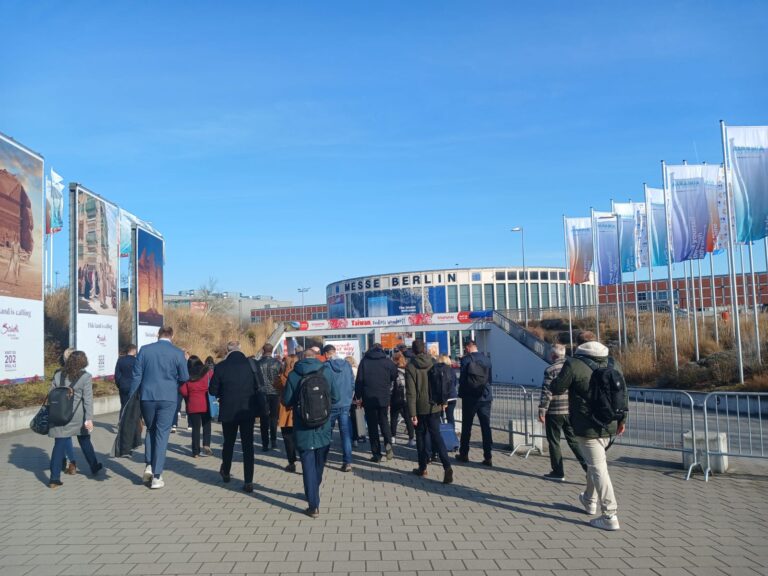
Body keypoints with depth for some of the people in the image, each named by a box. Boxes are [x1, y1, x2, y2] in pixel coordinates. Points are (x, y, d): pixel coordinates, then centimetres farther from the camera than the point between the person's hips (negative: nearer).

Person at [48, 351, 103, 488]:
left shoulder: (58, 375, 5)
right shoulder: (85, 377, -7)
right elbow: (88, 400, -11)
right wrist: (89, 418, -13)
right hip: (78, 417, -2)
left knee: (59, 445, 1)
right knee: (85, 442, 17)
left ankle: (54, 478, -4)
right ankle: (94, 467, 33)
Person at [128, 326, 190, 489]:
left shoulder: (145, 350, 0)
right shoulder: (178, 353, -4)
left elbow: (136, 375, 1)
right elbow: (184, 378, 0)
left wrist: (131, 397, 6)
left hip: (147, 397, 2)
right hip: (168, 398, -2)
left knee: (151, 429, 22)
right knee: (162, 434, 4)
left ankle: (149, 465, 12)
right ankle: (156, 476, 4)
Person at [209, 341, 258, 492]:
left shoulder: (221, 366, -8)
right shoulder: (250, 364, -6)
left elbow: (213, 391, -3)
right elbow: (257, 386, 1)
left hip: (228, 411, 0)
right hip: (248, 410, 0)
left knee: (228, 443, 20)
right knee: (248, 445, 4)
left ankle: (226, 473, 38)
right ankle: (248, 481, 0)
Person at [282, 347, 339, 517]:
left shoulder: (293, 375, -7)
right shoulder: (326, 372, -4)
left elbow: (287, 401, -3)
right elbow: (335, 397, -1)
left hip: (303, 428, -2)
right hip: (323, 427, 2)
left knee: (308, 464, 2)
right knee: (319, 463, 20)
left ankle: (314, 505, -1)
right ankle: (313, 494, 37)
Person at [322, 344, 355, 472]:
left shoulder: (325, 367, -10)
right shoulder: (347, 365, 2)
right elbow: (353, 385, 6)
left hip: (330, 405, -2)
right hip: (345, 404, 3)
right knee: (346, 434, 4)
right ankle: (347, 462, 0)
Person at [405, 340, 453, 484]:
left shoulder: (410, 367, -11)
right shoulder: (434, 363, 0)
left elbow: (410, 392, -14)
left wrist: (412, 413, -13)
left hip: (420, 408, -3)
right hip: (434, 407, 3)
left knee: (421, 437, 13)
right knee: (436, 435, 3)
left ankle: (423, 468, 20)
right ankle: (447, 466, -13)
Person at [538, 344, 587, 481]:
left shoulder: (550, 370, -11)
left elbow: (547, 392, -15)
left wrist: (542, 410, -10)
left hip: (555, 412, -5)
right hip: (571, 412, 5)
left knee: (554, 442, 7)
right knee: (574, 441, 12)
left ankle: (558, 472, 12)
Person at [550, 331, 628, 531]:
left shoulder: (573, 364, -14)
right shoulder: (613, 363, 6)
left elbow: (556, 389, -6)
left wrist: (558, 378, 16)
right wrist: (622, 419, 21)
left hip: (587, 428, -7)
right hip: (609, 426, 7)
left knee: (598, 469, -3)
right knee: (595, 463, 24)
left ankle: (610, 516, -3)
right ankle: (590, 501, 39)